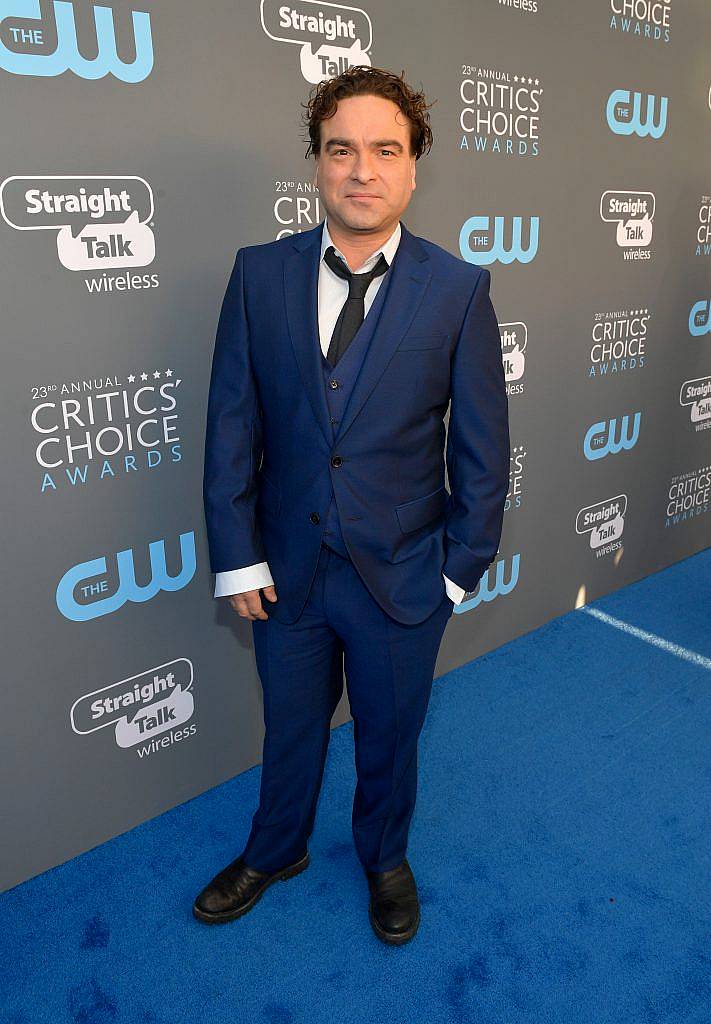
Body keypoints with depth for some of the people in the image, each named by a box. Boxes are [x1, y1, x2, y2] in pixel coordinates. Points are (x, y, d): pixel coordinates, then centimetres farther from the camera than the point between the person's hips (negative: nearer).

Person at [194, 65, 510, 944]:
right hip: (286, 568, 2)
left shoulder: (458, 289, -9)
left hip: (401, 575, -1)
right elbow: (231, 422, -4)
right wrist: (238, 556, -5)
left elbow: (482, 445, -5)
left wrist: (462, 568, -4)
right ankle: (275, 853, 52)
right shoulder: (259, 273, -5)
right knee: (290, 729, 23)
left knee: (389, 736, 21)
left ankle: (385, 857, 51)